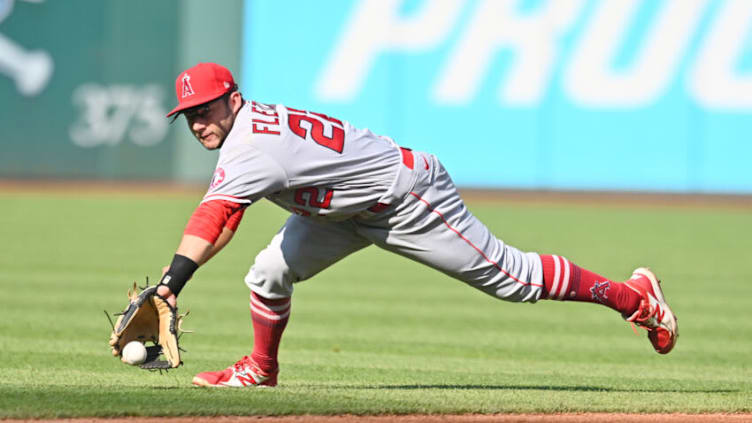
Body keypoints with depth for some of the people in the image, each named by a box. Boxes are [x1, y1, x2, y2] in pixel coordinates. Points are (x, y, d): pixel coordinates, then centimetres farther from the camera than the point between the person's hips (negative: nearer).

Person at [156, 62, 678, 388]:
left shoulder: (252, 146, -31)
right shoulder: (253, 124, -1)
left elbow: (212, 219, -43)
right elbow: (224, 221, 8)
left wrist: (169, 284, -51)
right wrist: (175, 281, 0)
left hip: (410, 198, -9)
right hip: (356, 213, 9)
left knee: (509, 276, -3)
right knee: (270, 271, -1)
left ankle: (633, 294, 9)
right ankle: (261, 369, 22)